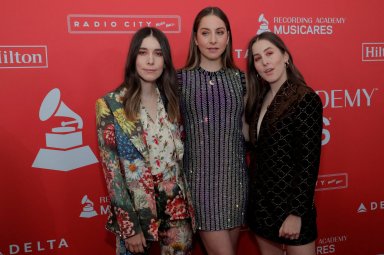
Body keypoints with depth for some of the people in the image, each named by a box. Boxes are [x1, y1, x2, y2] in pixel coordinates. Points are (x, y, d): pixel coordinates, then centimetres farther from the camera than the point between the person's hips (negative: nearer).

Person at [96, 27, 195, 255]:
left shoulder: (171, 100, 1)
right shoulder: (111, 105, -11)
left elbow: (179, 155, 6)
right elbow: (111, 171, -11)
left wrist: (186, 207, 5)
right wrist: (129, 225, -12)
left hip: (176, 207, 4)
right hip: (135, 210, -3)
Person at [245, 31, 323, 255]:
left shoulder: (306, 99, -14)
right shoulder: (260, 98, 6)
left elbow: (309, 162, -17)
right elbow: (257, 151, 8)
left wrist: (297, 212, -17)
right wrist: (254, 198, 6)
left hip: (290, 202, -6)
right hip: (260, 201, 7)